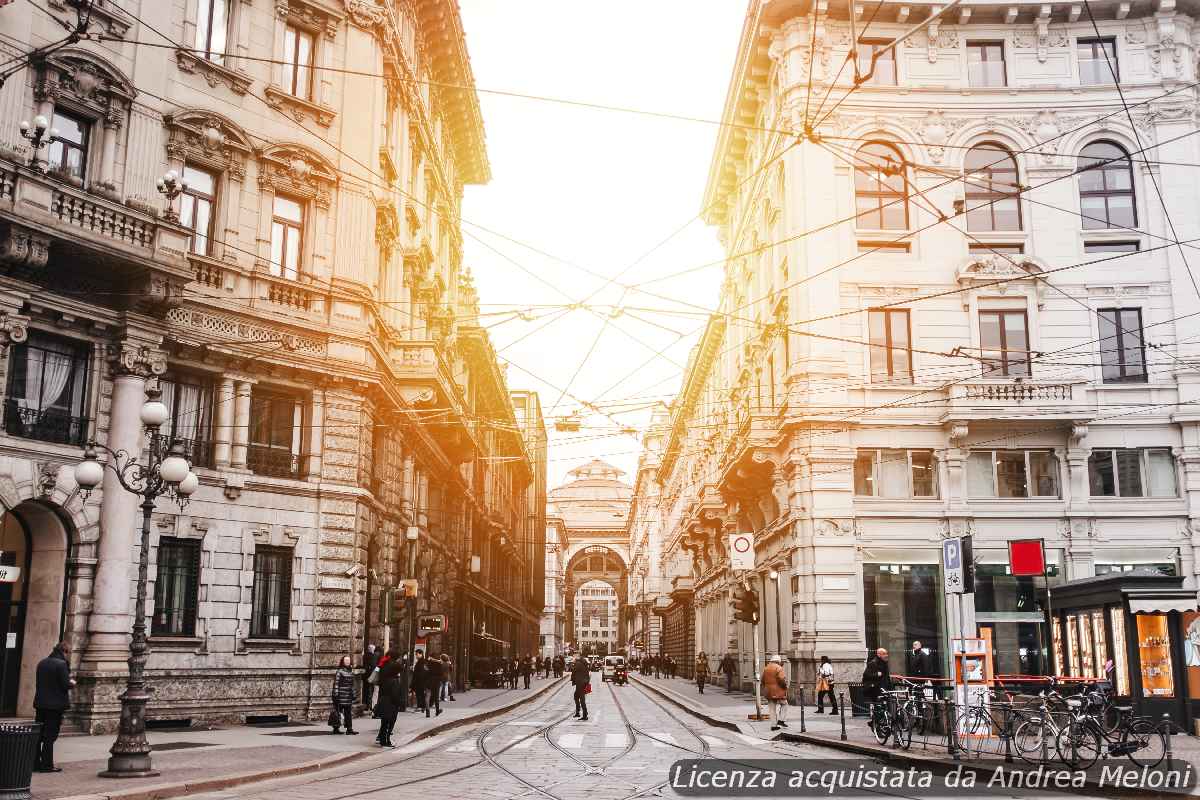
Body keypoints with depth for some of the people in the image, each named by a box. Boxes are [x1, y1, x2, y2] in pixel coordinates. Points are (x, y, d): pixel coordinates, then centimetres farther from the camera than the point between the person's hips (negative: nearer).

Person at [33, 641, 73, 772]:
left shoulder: (42, 663, 9)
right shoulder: (61, 664, -14)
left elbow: (38, 682, 15)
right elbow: (66, 685, -17)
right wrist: (72, 683, 4)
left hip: (40, 703, 7)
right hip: (55, 704, -7)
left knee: (39, 734, 13)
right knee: (50, 735, -2)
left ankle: (35, 763, 17)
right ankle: (47, 765, 0)